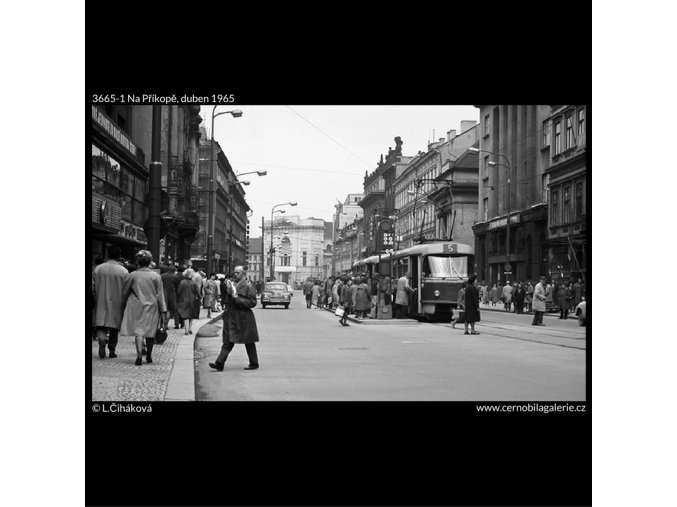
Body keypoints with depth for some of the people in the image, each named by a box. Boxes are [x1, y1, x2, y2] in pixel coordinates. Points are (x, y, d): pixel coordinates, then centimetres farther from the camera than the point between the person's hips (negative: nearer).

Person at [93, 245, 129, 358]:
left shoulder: (98, 268, -3)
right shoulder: (124, 271, -7)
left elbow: (92, 286, 1)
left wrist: (96, 299, 13)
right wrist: (124, 303, 7)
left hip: (101, 303, 0)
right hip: (117, 304, 0)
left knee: (101, 325, 4)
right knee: (114, 328, 9)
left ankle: (101, 339, -24)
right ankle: (112, 350, 13)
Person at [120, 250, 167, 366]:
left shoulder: (132, 275, -2)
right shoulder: (156, 276, -3)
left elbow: (124, 293, 6)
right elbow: (160, 296, -2)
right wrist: (163, 311, 0)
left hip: (136, 307, -1)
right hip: (152, 307, 1)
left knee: (138, 331, -2)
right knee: (150, 332, 12)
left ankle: (139, 355, -18)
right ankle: (149, 356, 23)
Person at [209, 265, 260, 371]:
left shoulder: (248, 286, -10)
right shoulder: (232, 284, 12)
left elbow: (253, 302, -16)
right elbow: (224, 298, 17)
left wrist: (237, 298, -20)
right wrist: (227, 290, -4)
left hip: (243, 318, -6)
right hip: (231, 318, 6)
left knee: (249, 342, 5)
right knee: (228, 342, 4)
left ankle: (254, 364, 18)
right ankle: (219, 364, 1)